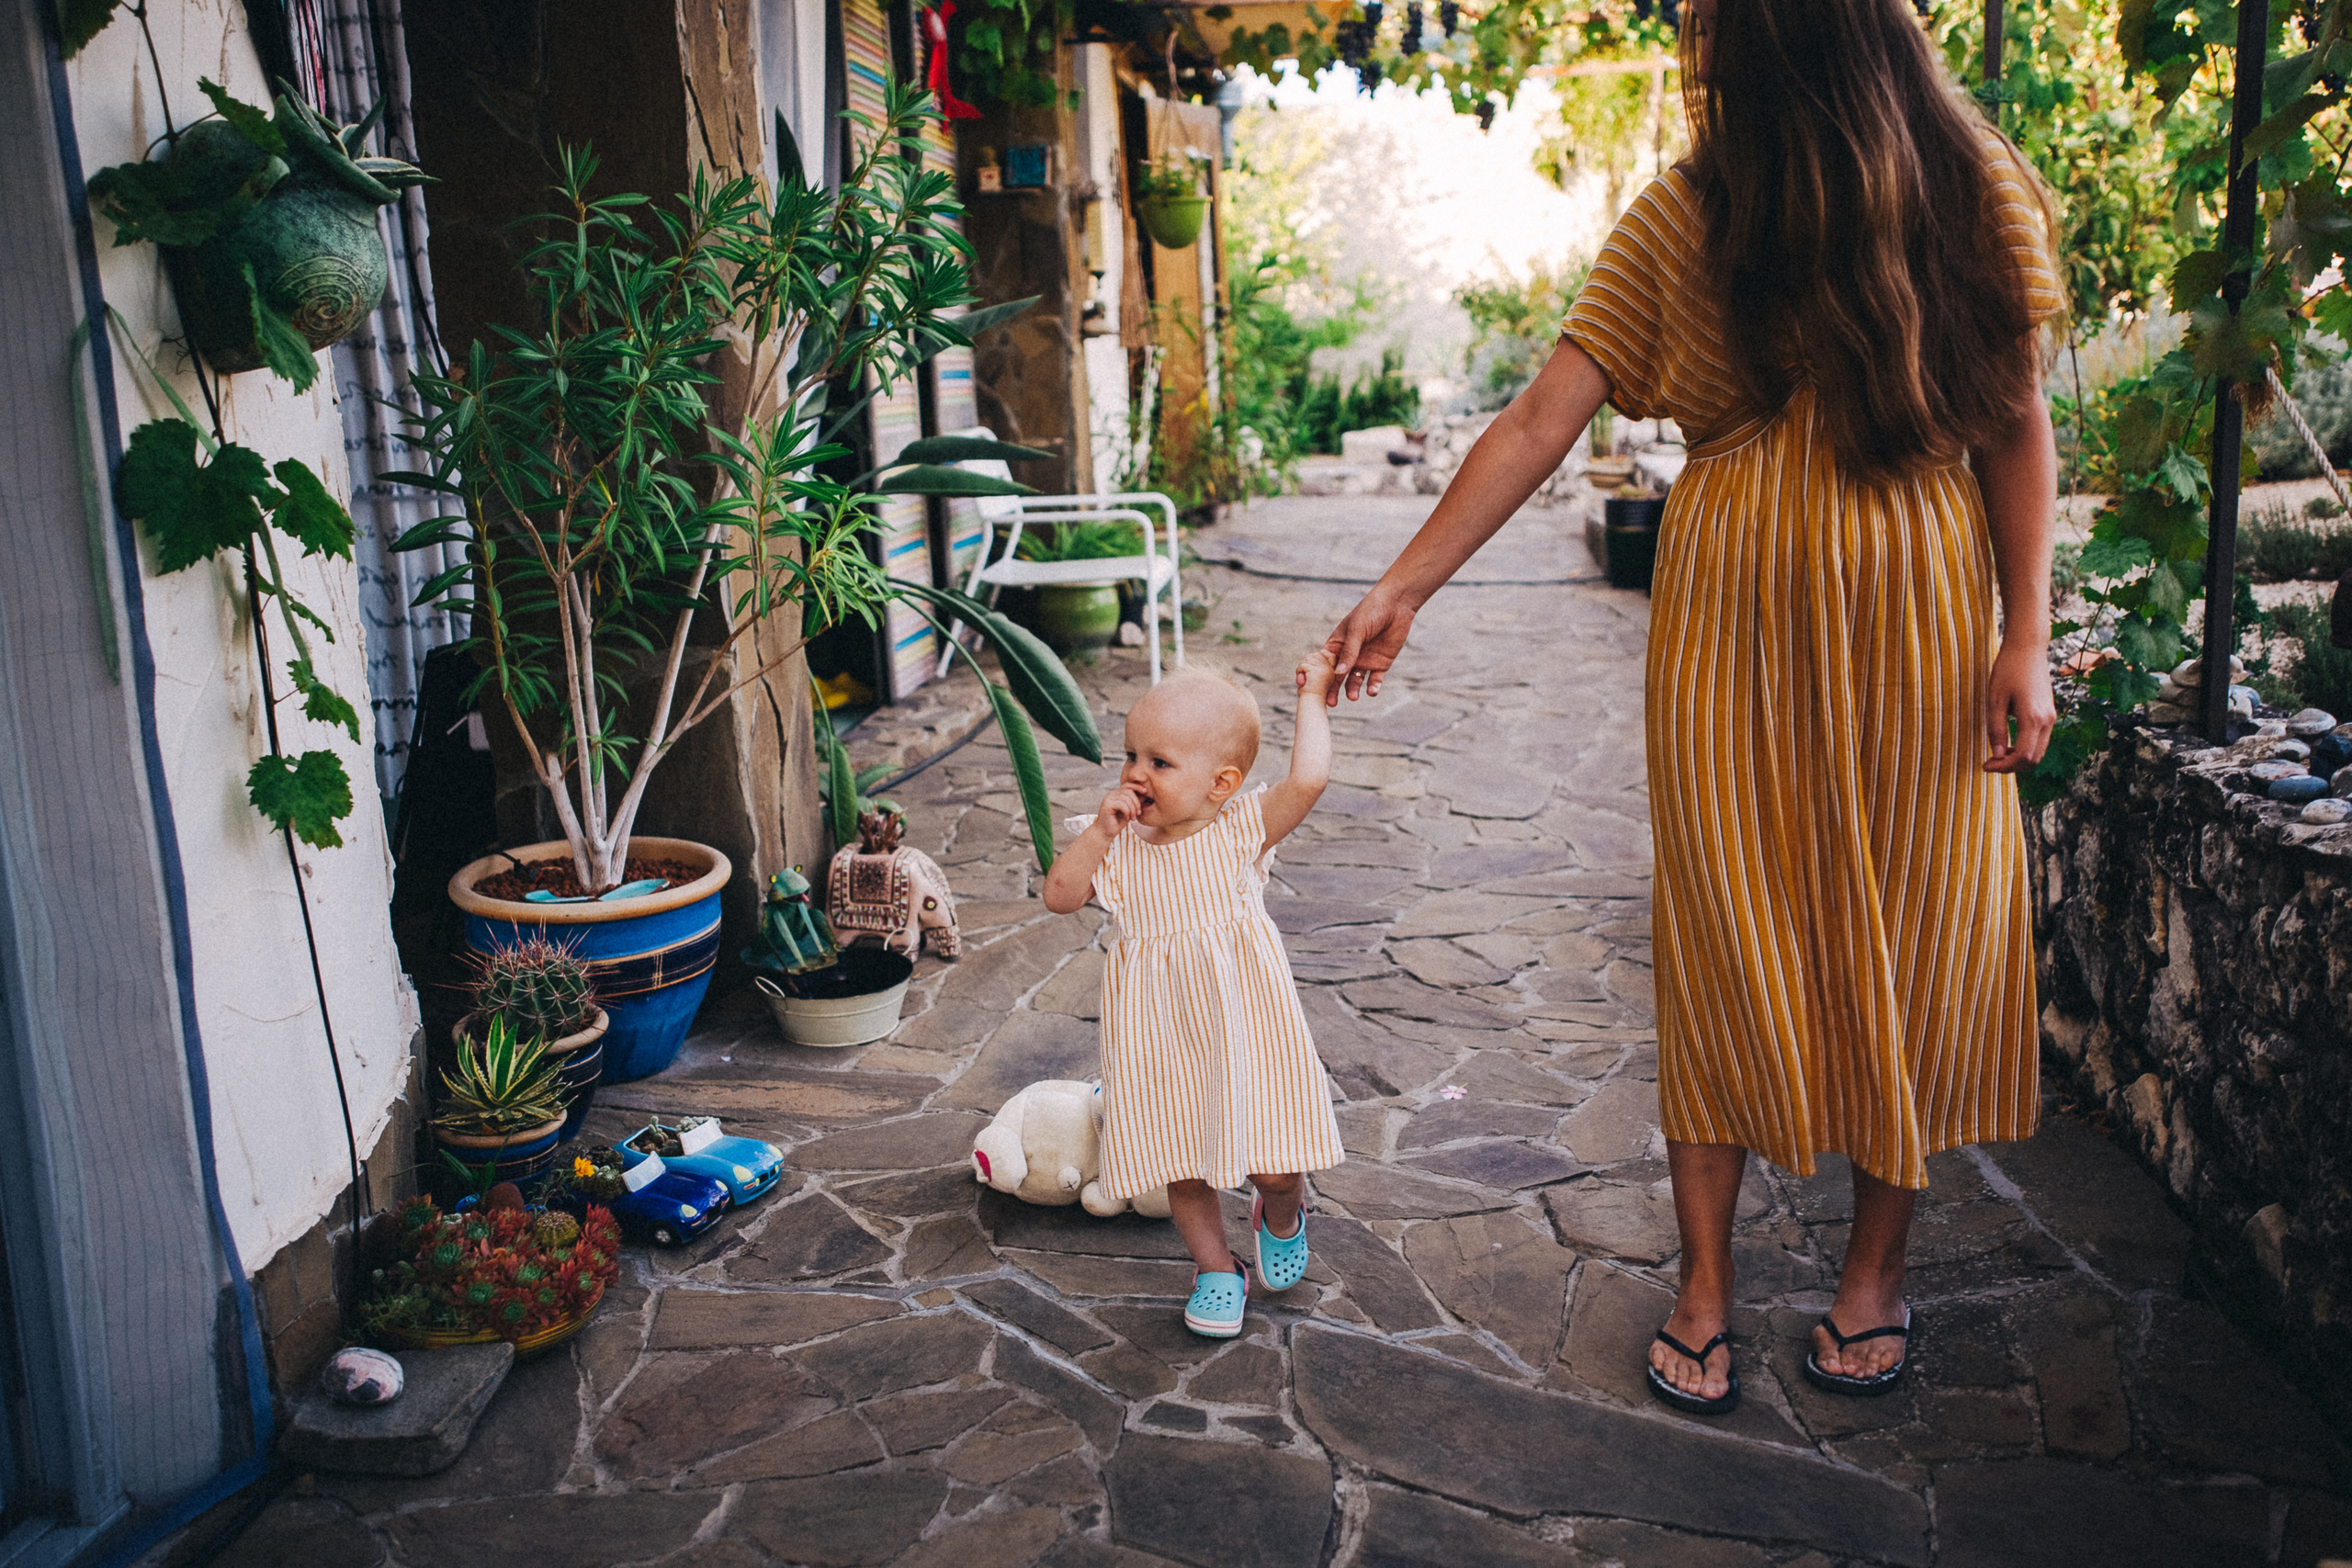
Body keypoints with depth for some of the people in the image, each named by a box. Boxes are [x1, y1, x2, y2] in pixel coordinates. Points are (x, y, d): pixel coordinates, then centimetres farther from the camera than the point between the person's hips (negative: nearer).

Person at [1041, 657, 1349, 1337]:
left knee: (1274, 1163, 1)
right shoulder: (1117, 844, -1)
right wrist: (1099, 830, -17)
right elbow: (1060, 896, -8)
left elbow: (1308, 778, -23)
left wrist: (1312, 698, -12)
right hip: (1161, 1038, 3)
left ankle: (1280, 1218, 37)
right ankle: (1216, 1268, 34)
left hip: (1244, 1026, -2)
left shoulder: (1241, 826, -10)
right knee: (1180, 1164, 10)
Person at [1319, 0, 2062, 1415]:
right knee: (1724, 942, 2)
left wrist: (2027, 636, -6)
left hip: (1920, 628, 0)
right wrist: (1403, 588, -11)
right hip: (1733, 626, 0)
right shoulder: (1685, 220, 0)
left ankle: (1877, 1269, 25)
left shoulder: (1973, 194, -1)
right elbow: (1539, 423, -4)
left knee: (1916, 941, 6)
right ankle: (1707, 1283, 16)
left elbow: (2020, 425, 2)